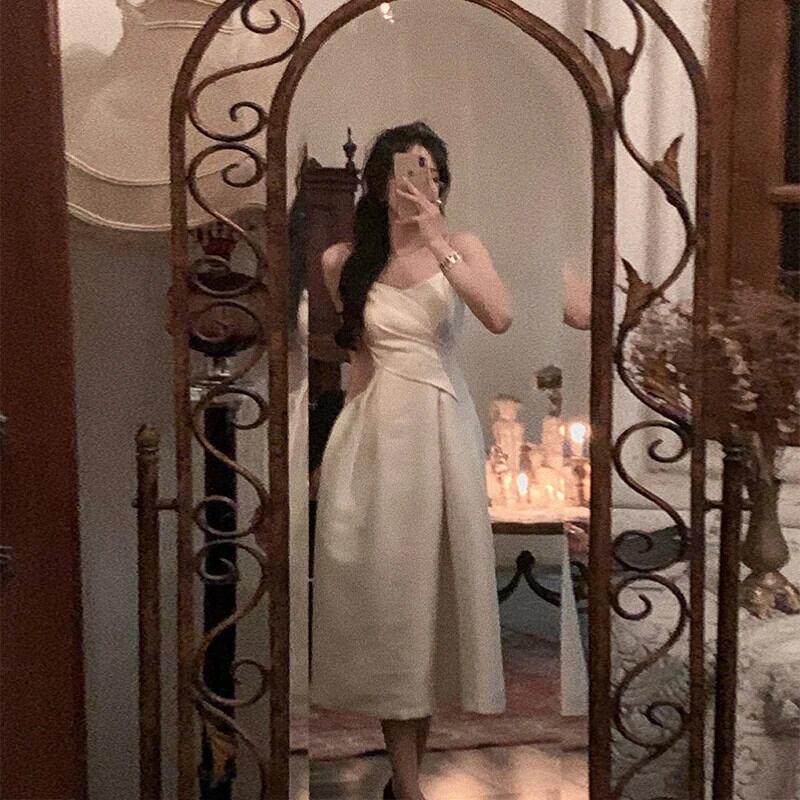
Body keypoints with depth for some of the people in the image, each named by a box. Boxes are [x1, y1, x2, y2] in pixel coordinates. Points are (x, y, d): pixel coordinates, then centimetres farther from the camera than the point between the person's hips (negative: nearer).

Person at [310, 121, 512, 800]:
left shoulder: (461, 246, -1)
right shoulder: (344, 262, 2)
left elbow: (500, 318, -20)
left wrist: (438, 241, -23)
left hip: (442, 431, 0)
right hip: (375, 431, 0)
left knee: (434, 580, 5)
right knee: (385, 591, 1)